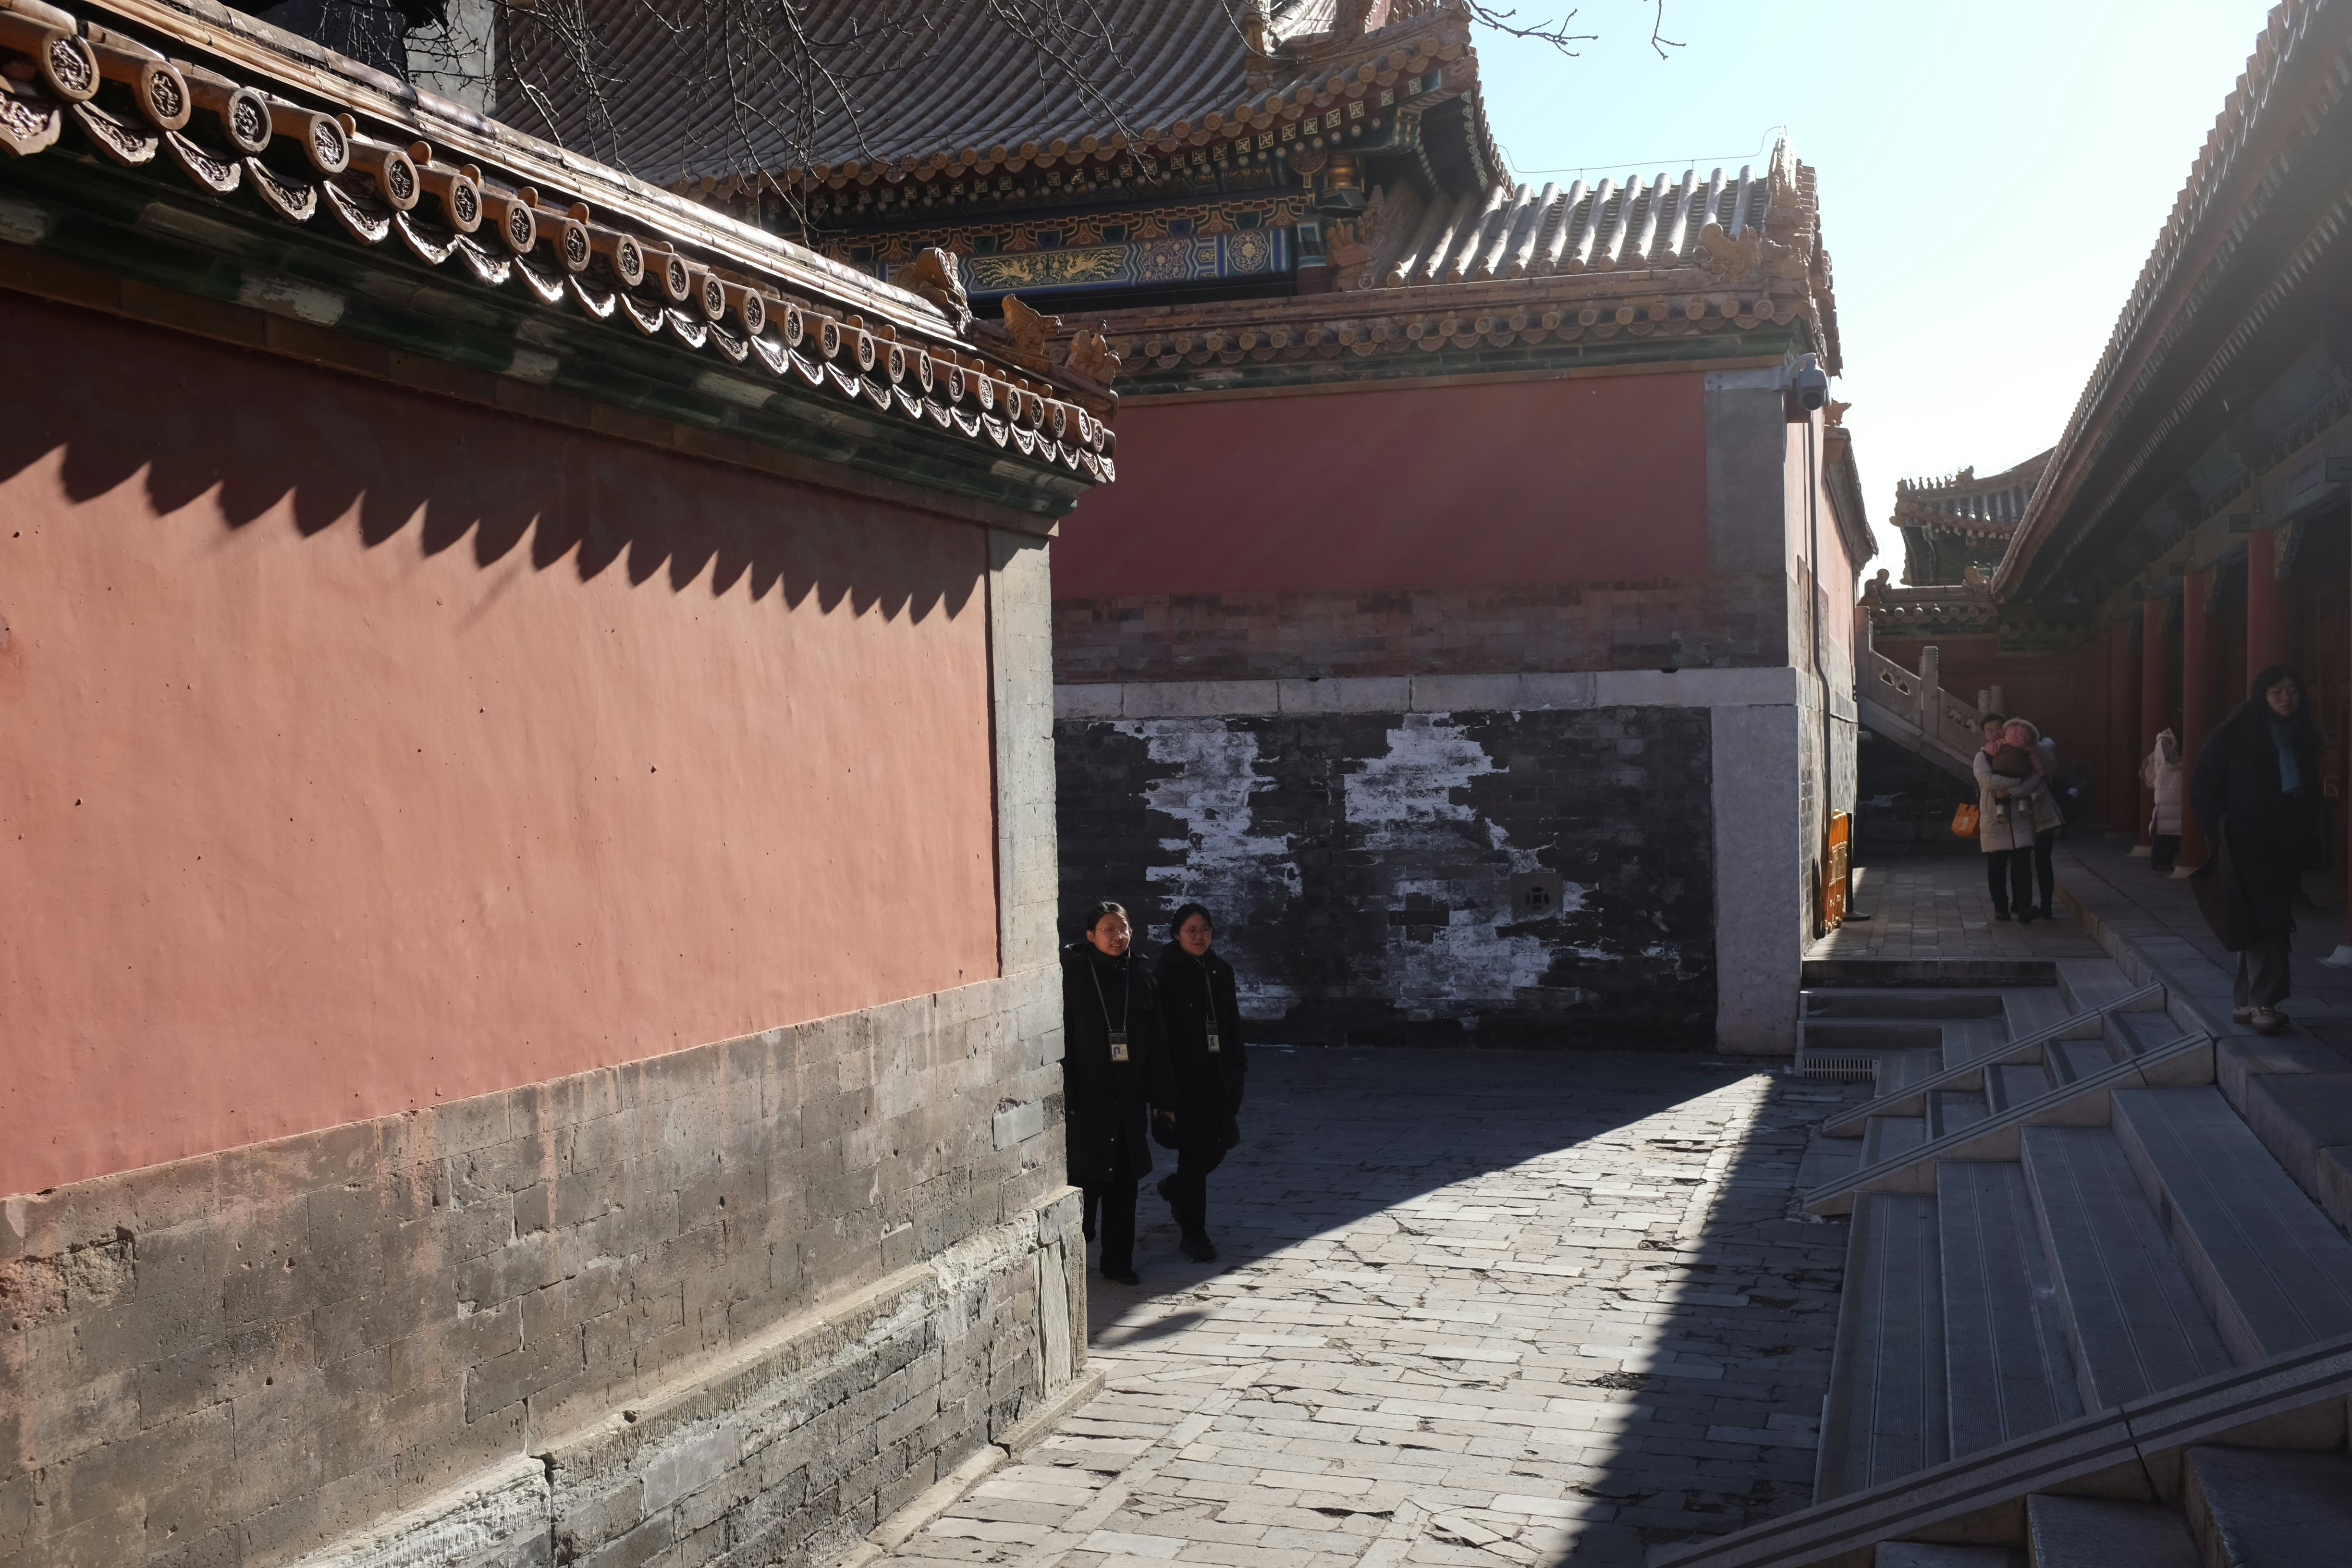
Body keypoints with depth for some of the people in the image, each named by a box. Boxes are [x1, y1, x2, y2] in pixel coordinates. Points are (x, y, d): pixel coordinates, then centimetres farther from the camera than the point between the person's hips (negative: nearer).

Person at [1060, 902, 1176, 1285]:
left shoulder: (1140, 978, 9)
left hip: (1127, 1101, 5)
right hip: (1084, 1100, -5)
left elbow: (1155, 1046, 13)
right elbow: (1058, 1041, -9)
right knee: (1084, 1182, -2)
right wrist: (1062, 1097, -15)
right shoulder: (1072, 976, -6)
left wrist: (1164, 1097, 12)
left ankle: (1119, 1261, 20)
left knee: (1124, 1182, 9)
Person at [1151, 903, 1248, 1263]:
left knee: (1219, 1145, 11)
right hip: (1186, 1074, -6)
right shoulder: (1166, 973, -8)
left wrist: (1238, 1068, 12)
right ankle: (1194, 1232, 7)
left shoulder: (1221, 971, 10)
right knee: (1195, 1149, -4)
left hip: (1219, 1073, 6)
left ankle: (1176, 1190, 40)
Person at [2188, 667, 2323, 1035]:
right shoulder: (2236, 734, -6)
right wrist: (2218, 830, -9)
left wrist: (2308, 834, 5)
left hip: (2286, 846, 5)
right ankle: (2264, 1003, -13)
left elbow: (2311, 792, 16)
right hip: (2246, 844, -5)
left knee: (2260, 923, 9)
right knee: (2262, 920, -13)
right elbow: (2203, 782, -4)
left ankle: (2244, 1002, 17)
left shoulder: (2304, 737, 9)